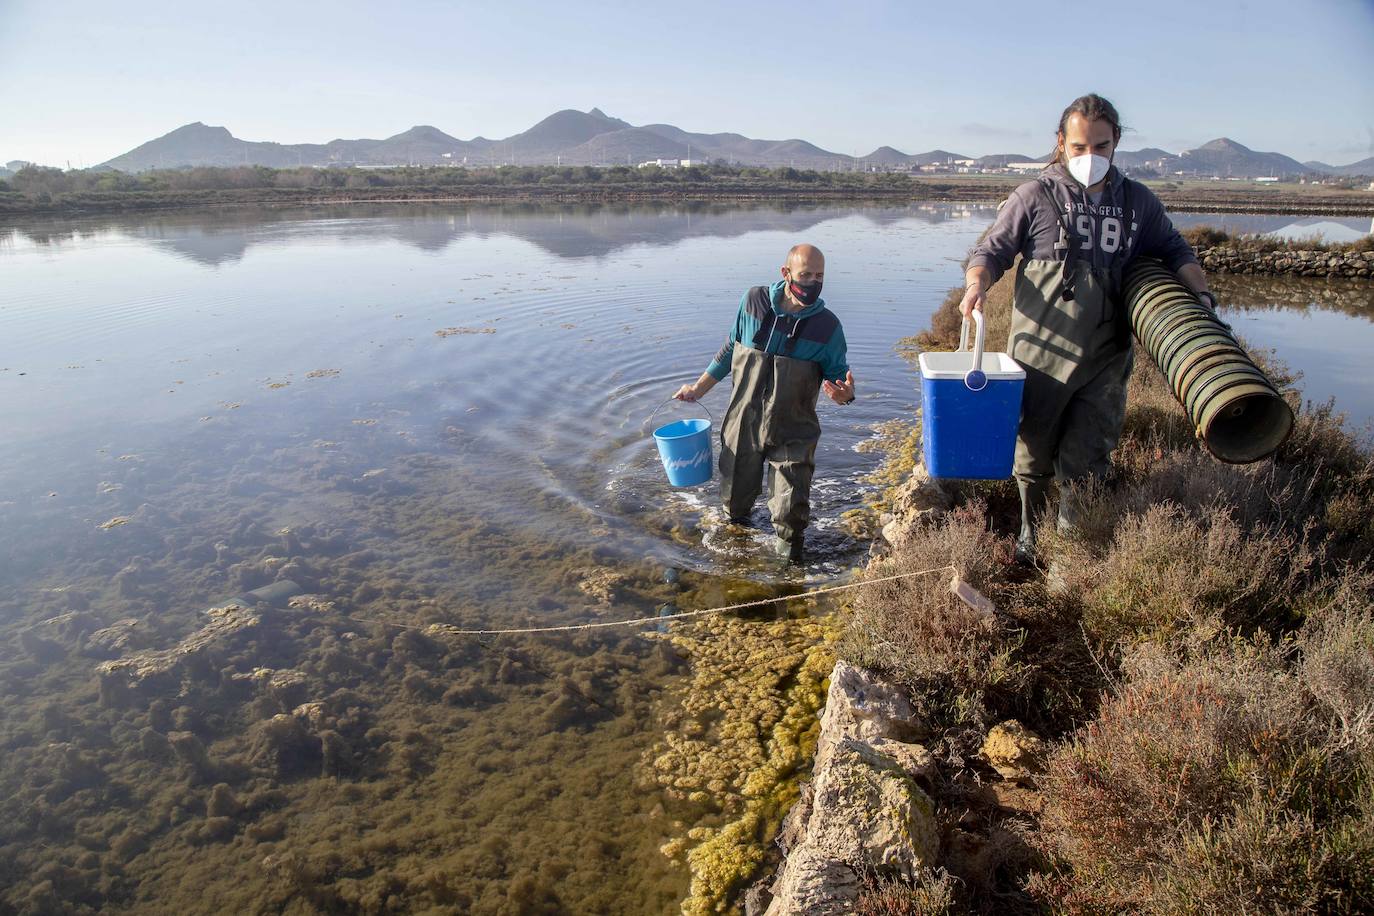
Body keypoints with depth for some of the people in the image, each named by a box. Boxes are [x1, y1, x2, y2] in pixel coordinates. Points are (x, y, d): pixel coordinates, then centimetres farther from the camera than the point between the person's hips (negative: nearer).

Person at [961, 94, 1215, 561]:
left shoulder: (1138, 202, 11)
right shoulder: (1035, 197, 0)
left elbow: (1174, 252, 20)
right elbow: (991, 251, 1)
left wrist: (1199, 293, 2)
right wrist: (977, 284, -21)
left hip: (1106, 361, 2)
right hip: (1039, 354, -2)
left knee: (1084, 461, -1)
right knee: (1033, 454, 11)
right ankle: (1031, 534, 33)